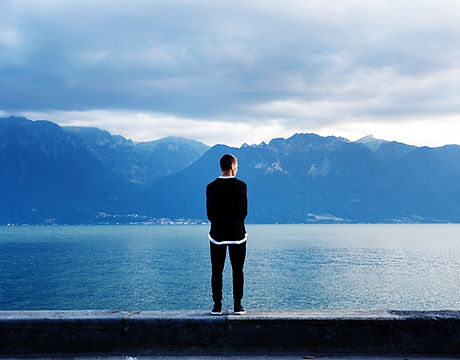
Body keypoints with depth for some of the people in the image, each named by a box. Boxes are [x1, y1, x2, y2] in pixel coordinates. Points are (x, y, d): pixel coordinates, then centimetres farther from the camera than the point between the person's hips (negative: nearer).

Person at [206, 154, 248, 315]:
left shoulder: (211, 187, -3)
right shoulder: (241, 185, -7)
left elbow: (209, 213, -2)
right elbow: (244, 211, -3)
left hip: (217, 234, 1)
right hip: (237, 233, -1)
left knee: (216, 271, 7)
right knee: (238, 271, 7)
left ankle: (217, 307, 9)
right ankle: (237, 306, 8)